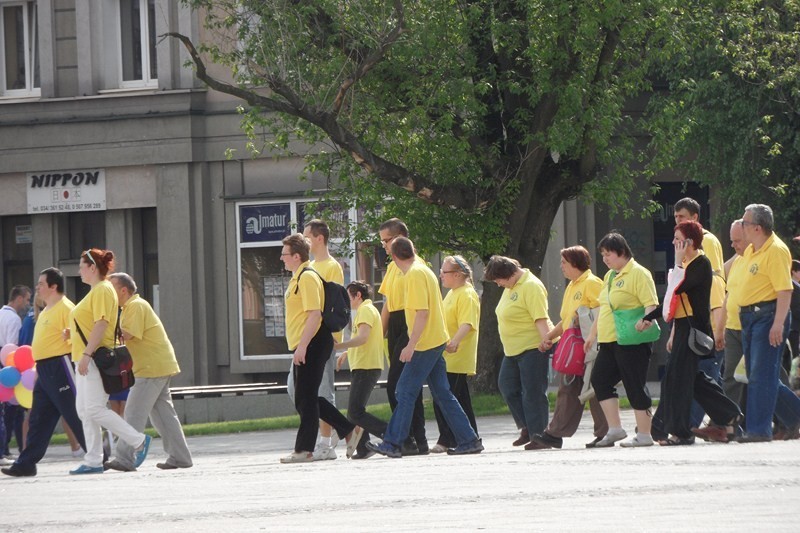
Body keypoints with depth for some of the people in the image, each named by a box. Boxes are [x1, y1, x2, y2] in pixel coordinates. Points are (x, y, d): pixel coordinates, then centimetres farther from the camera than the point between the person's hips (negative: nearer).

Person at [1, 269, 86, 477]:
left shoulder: (65, 308, -11)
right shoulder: (46, 311, 20)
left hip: (59, 367, -10)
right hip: (45, 370, 10)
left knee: (75, 415, -6)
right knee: (39, 419, 7)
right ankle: (26, 464, 7)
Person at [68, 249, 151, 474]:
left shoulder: (103, 290, -12)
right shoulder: (95, 291, 20)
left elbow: (101, 324, -21)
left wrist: (86, 354, -25)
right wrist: (72, 331, 10)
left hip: (97, 359, -11)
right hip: (89, 360, 11)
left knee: (95, 409, -14)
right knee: (84, 411, 7)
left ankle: (139, 441, -7)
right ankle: (93, 461, 7)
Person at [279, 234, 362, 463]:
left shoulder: (307, 278, -14)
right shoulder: (298, 278, 18)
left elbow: (314, 314, -22)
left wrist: (302, 346, -25)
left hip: (312, 345, -11)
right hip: (305, 347, 11)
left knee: (306, 399, -6)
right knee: (305, 399, 11)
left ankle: (304, 450, -2)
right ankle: (350, 430, 15)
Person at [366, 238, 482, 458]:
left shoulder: (415, 275, -13)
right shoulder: (425, 271, 15)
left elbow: (422, 312, -20)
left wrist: (411, 345, -22)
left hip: (425, 343, -9)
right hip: (437, 340, 9)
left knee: (406, 391, -5)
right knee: (442, 394, 10)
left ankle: (393, 443, -4)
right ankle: (469, 440, 9)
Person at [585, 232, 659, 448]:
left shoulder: (638, 273, -9)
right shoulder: (610, 276, 19)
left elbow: (651, 304, -17)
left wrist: (645, 319, -35)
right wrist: (593, 335, 27)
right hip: (609, 341, 10)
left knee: (635, 386, -6)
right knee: (600, 380, 5)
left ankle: (644, 435, 0)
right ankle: (615, 429, 9)